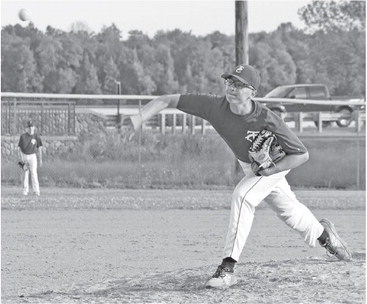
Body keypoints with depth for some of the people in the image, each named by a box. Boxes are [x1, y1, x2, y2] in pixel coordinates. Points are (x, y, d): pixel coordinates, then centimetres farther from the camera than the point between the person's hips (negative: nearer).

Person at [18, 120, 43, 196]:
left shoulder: (36, 137, -2)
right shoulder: (23, 136, -3)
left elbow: (39, 148, 4)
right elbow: (19, 148, -1)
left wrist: (40, 159, 2)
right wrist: (21, 158, -12)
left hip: (32, 156, -1)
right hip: (24, 156, 1)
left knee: (34, 173, -9)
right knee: (25, 174, 4)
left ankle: (36, 191, -10)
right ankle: (25, 190, 10)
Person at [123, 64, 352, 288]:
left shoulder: (267, 121, -39)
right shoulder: (215, 106, -31)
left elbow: (303, 155, -31)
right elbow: (168, 100, -31)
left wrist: (268, 171, -35)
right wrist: (139, 119, -45)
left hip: (276, 163, -6)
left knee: (243, 195, -28)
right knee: (288, 209, 22)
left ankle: (228, 268, -27)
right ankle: (321, 232, 54)